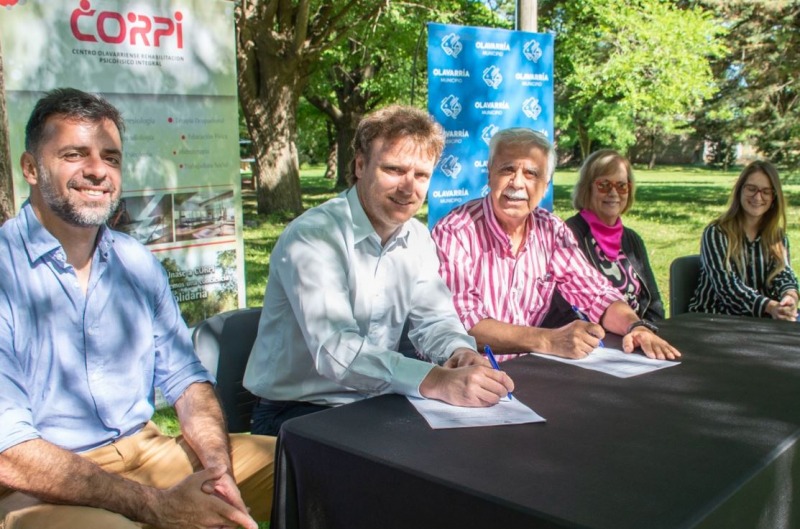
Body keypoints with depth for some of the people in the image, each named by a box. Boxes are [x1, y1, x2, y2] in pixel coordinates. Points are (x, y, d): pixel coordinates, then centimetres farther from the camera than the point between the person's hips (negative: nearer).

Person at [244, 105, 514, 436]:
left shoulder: (417, 239, 5)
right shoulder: (311, 238, -21)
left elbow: (433, 319, 4)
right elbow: (335, 349, -32)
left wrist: (460, 352, -20)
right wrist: (438, 382, -44)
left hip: (374, 404, 7)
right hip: (296, 411, -7)